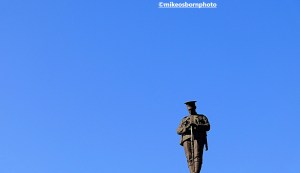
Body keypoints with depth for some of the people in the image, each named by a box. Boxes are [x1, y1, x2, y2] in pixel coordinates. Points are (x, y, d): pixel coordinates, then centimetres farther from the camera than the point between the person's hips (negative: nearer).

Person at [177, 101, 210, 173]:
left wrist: (197, 126, -12)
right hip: (187, 139, 2)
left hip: (198, 138, -2)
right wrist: (186, 127, -7)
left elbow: (207, 126, 5)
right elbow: (178, 131, 15)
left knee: (197, 157, -19)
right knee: (190, 158, -10)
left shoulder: (202, 117, 23)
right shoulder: (184, 119, 29)